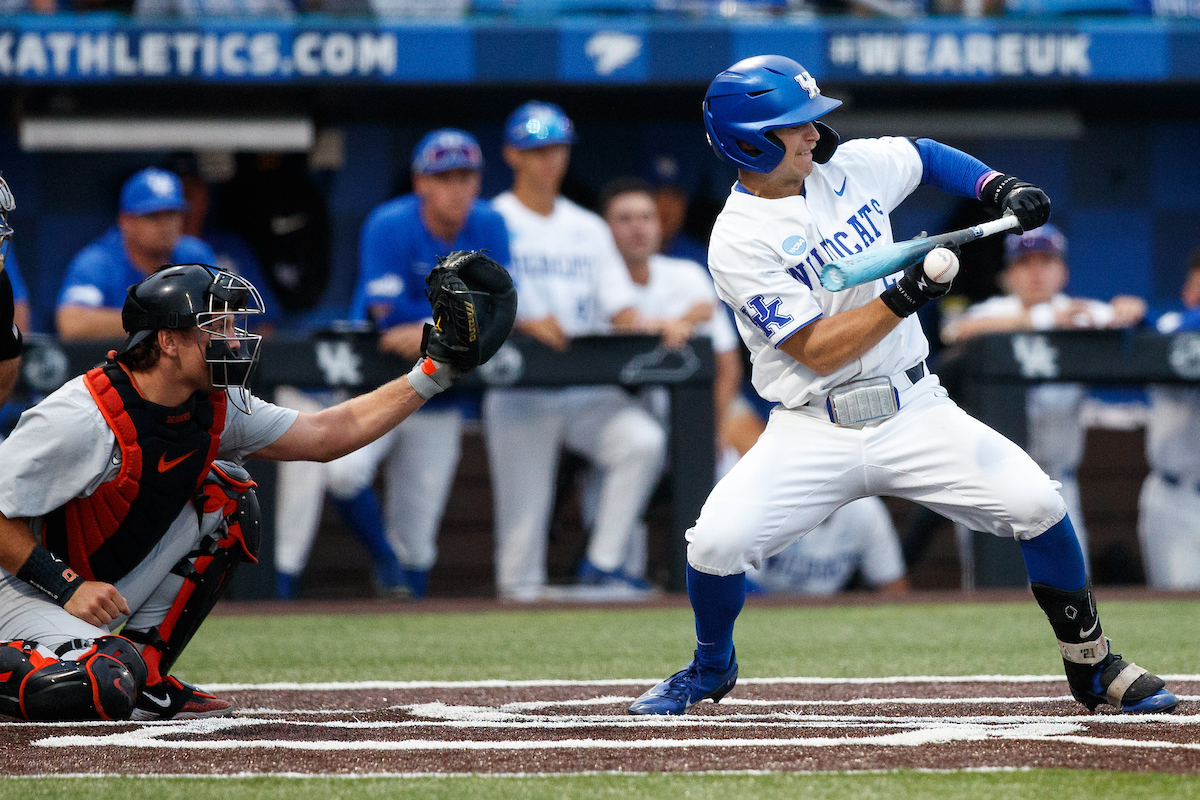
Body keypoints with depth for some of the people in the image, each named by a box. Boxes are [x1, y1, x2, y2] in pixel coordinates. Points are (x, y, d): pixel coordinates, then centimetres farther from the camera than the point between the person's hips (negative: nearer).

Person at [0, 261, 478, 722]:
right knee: (101, 691, -35)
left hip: (106, 591, 8)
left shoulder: (213, 406, -3)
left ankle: (143, 669, 0)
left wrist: (431, 375, 0)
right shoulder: (83, 418, -27)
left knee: (224, 497, -3)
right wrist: (68, 589, -28)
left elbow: (324, 436, 5)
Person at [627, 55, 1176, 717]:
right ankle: (711, 667, 11)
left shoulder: (848, 166, 3)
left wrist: (999, 188, 6)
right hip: (812, 434, -3)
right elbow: (816, 351, -19)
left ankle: (1091, 666, 7)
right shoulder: (738, 241, -13)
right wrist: (904, 296, -27)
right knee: (717, 541, -22)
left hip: (914, 414, 3)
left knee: (1036, 506, -14)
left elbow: (928, 157, 24)